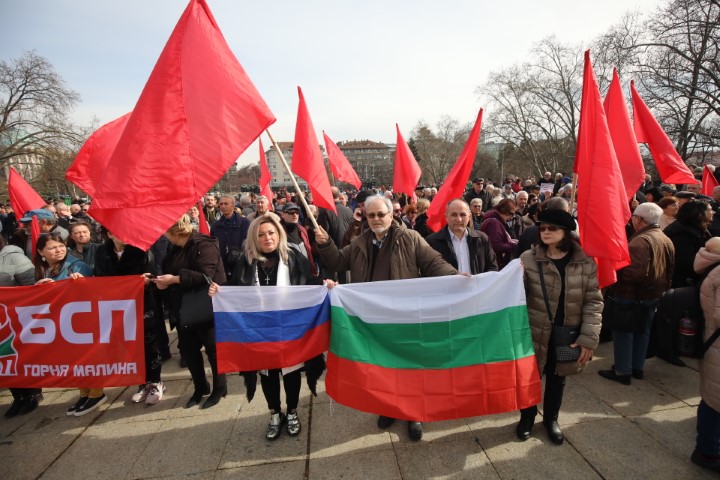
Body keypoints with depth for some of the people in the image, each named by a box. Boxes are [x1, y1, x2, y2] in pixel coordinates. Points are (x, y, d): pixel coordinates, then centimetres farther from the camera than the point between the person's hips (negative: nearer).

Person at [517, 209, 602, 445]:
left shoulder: (585, 262, -6)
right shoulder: (528, 259, -10)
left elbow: (593, 301, -4)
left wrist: (588, 337, -10)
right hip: (536, 333, -1)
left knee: (557, 379, 19)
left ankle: (551, 419, 43)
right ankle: (527, 417, 38)